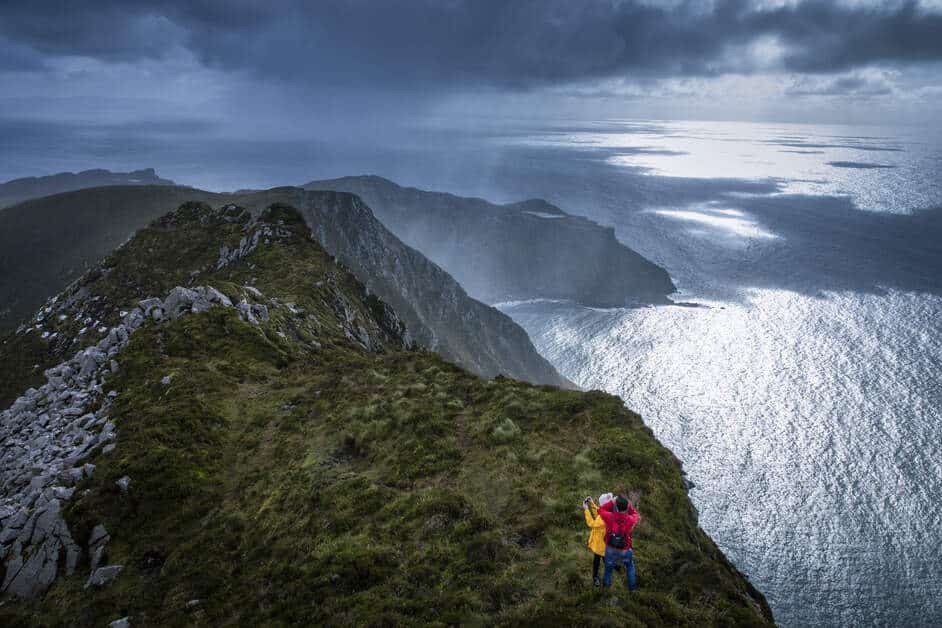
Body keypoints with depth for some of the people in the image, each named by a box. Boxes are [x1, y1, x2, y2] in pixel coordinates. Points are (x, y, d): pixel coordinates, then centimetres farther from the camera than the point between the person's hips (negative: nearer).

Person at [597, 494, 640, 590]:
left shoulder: (610, 517, -31)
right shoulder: (630, 520, -31)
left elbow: (600, 510, -9)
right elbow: (636, 515, -5)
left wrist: (612, 502, -11)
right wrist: (629, 504, -11)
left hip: (610, 549, 1)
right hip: (624, 550, -1)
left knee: (609, 567, 29)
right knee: (630, 566, 31)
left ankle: (606, 583, 54)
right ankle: (632, 586, 48)